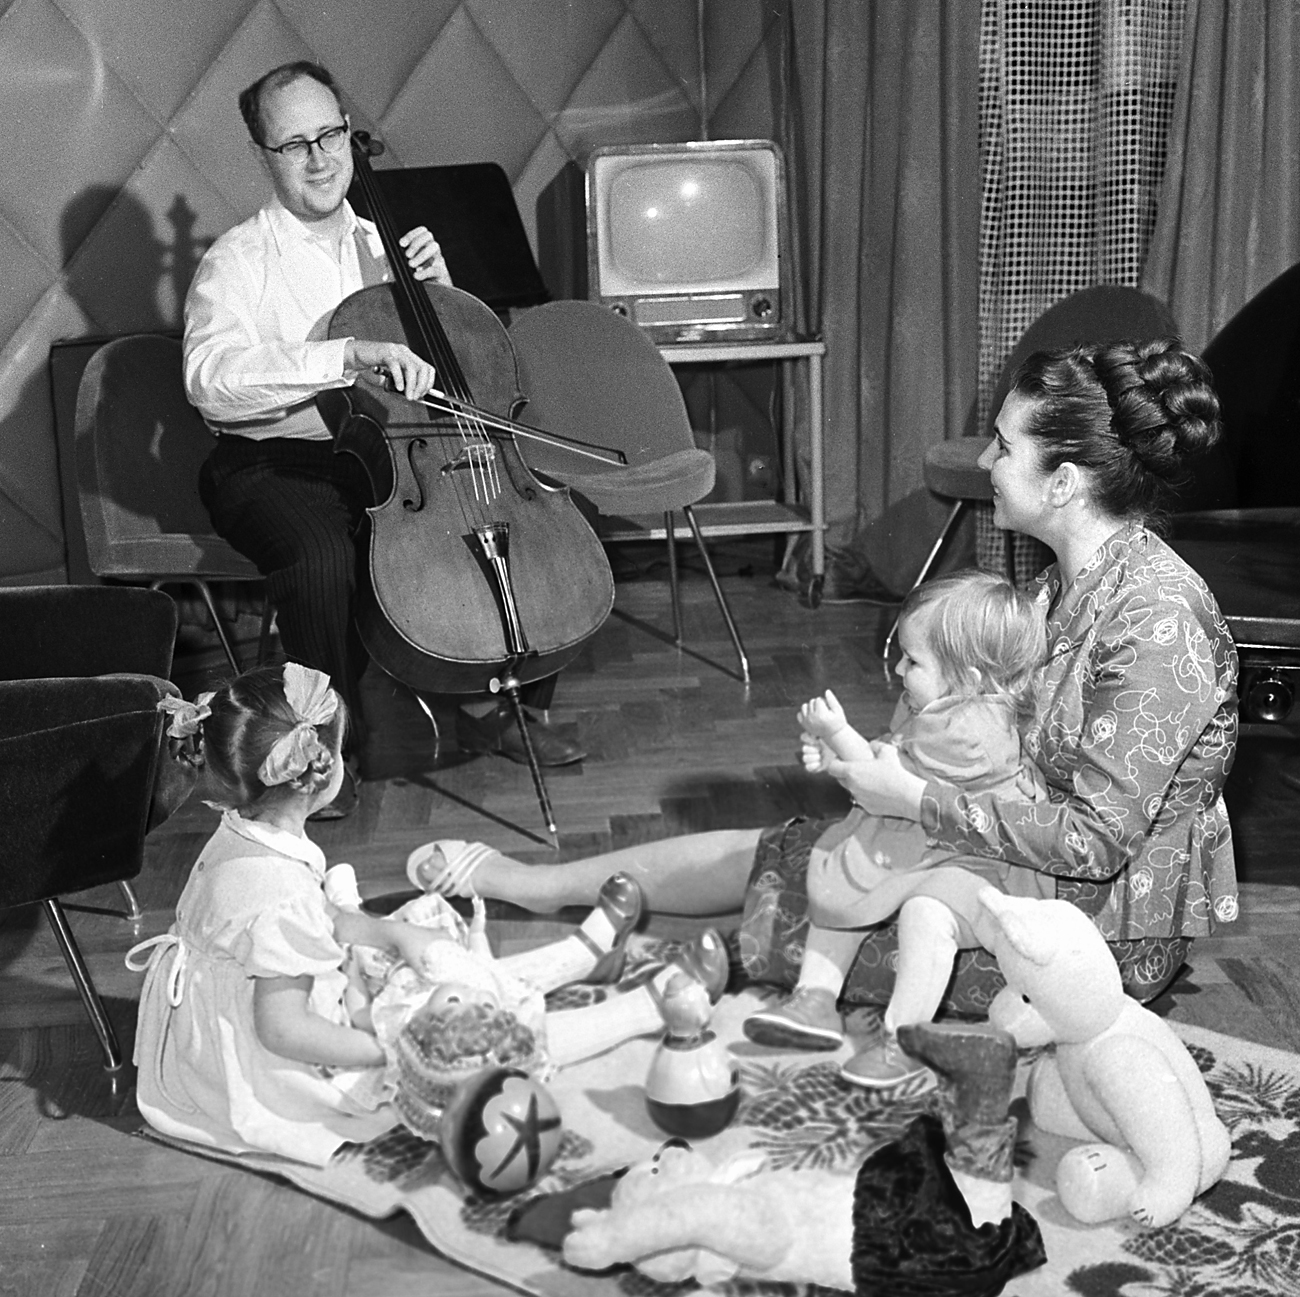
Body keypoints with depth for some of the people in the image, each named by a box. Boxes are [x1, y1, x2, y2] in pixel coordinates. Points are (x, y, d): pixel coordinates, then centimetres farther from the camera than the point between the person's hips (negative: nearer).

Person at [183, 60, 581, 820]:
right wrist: (348, 354, -37)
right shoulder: (237, 262, -7)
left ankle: (501, 707, 8)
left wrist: (438, 291, -5)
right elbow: (211, 377, -28)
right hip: (273, 466, -5)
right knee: (323, 558, -37)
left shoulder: (383, 246, 11)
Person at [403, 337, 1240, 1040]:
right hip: (1032, 866, 8)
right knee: (759, 852, 9)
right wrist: (877, 756, -5)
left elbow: (1092, 837, -28)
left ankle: (541, 885, 20)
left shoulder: (1157, 620, -27)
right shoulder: (1073, 580, 4)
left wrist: (915, 797, -22)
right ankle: (534, 883, 26)